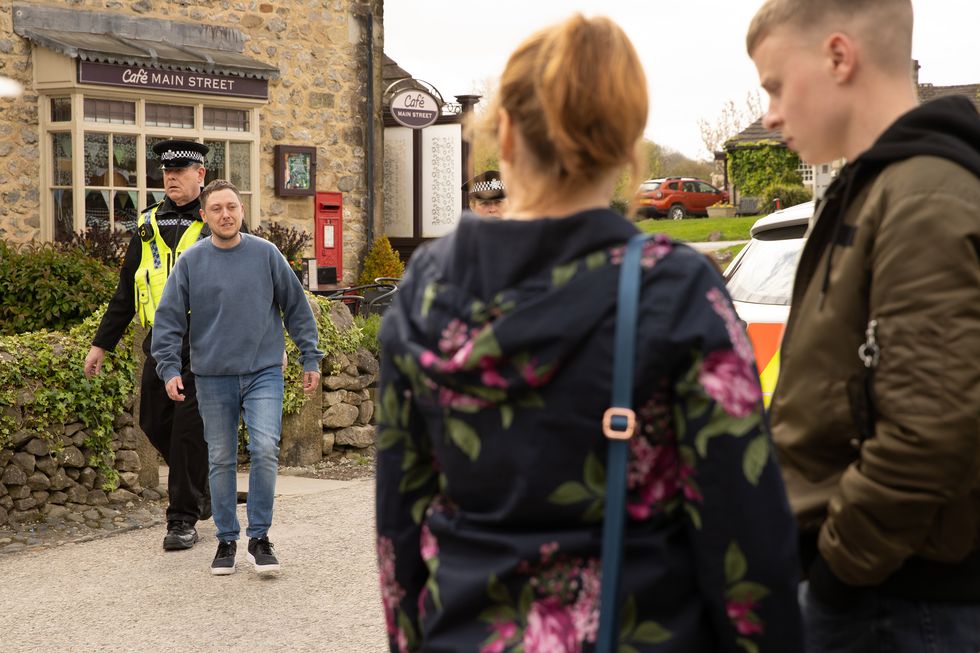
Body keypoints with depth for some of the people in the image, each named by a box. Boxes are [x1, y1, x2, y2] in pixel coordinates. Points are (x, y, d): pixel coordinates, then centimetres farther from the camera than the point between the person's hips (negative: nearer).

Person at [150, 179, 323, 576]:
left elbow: (296, 308, 7)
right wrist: (169, 368, -8)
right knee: (221, 460, 7)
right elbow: (168, 319, 3)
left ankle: (259, 537, -1)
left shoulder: (266, 254, 2)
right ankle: (227, 540, 20)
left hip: (264, 372, -1)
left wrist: (311, 359, 6)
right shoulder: (190, 262, 1)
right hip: (213, 378, 1)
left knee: (265, 449, -14)